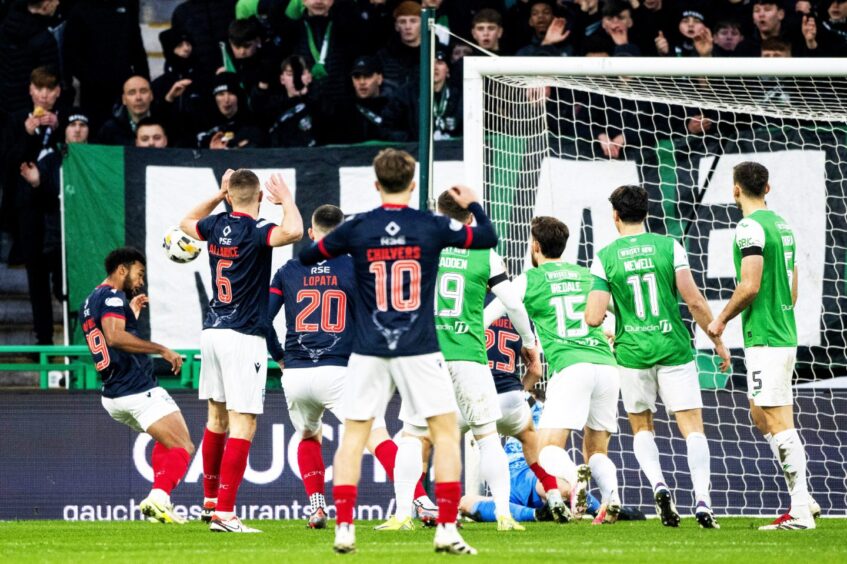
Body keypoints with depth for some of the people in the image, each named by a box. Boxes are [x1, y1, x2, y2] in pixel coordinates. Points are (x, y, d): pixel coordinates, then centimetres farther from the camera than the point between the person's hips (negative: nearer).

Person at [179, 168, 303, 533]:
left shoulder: (217, 226, 7)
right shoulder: (255, 230, -14)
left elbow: (187, 223, 30)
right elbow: (293, 231, -34)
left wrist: (218, 195, 30)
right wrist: (286, 199, -15)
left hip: (212, 331, 8)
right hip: (244, 337, -8)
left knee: (217, 418, 21)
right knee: (242, 426, -9)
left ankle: (210, 501, 31)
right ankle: (224, 513, -16)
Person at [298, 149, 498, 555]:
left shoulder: (357, 228, -1)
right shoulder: (431, 227, -3)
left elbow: (307, 257, 11)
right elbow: (488, 238, 10)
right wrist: (472, 204, 28)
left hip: (369, 352, 1)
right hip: (419, 350, -1)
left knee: (354, 436, 8)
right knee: (446, 432, 6)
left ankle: (343, 529, 0)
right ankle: (447, 529, -3)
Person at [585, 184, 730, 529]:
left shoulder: (605, 257, -2)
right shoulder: (669, 247, -2)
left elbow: (594, 317, -6)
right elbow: (694, 300, -6)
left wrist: (589, 306, 18)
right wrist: (718, 341, 5)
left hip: (632, 354, 1)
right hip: (674, 349, -1)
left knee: (641, 428, 17)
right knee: (692, 426, 2)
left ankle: (659, 485, -7)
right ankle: (702, 498, -15)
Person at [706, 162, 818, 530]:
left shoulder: (750, 228, -13)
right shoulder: (781, 225, 15)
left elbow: (750, 286, -19)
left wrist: (722, 319, -5)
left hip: (764, 339, -9)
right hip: (785, 333, 9)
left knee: (779, 422, -9)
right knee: (760, 416, 16)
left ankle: (800, 513, -12)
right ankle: (803, 498, 13)